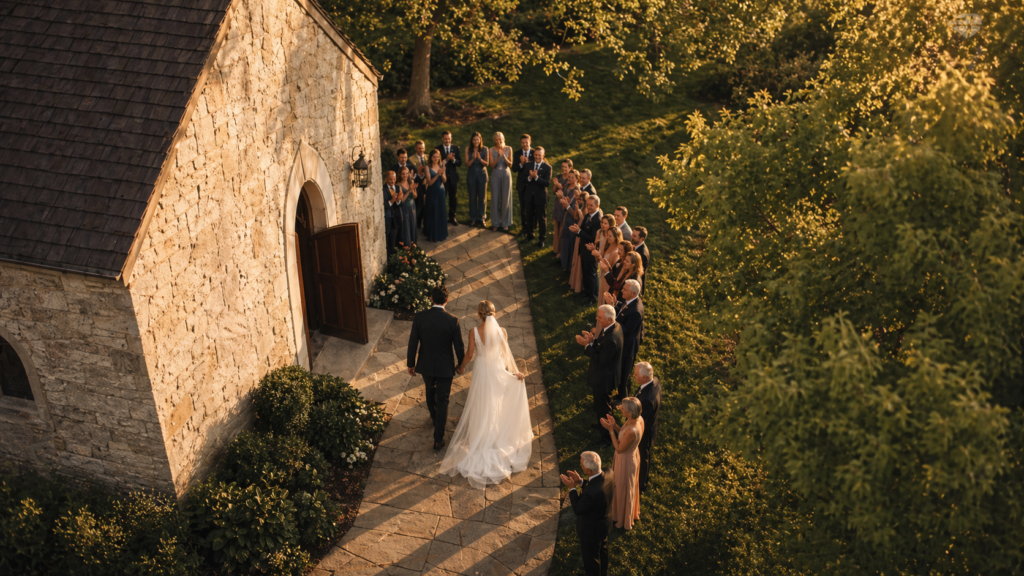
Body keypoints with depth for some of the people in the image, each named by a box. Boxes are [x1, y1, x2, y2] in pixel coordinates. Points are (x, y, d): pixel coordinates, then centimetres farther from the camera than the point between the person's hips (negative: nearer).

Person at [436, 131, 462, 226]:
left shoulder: (455, 148, 4)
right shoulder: (438, 149, -5)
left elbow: (460, 163, 0)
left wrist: (453, 160, -20)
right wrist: (446, 159, -24)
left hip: (453, 177, 3)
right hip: (442, 177, -3)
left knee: (453, 198, 10)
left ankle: (452, 217, 23)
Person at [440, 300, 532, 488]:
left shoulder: (474, 332, -21)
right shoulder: (501, 331, -17)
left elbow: (470, 355, -11)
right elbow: (506, 353, -10)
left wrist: (461, 366, 9)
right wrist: (514, 371, 2)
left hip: (481, 371, -1)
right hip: (498, 370, 1)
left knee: (481, 407, 17)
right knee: (497, 406, 22)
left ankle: (480, 441, 31)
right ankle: (498, 436, 39)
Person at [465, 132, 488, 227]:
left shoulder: (485, 149, -4)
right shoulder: (468, 149, -3)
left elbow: (486, 164, -6)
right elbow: (467, 164, -5)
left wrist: (480, 158, -24)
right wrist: (473, 158, -24)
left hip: (482, 174, 0)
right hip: (471, 175, 0)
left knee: (482, 197, 5)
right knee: (472, 197, 6)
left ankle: (481, 218, 14)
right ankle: (473, 219, 16)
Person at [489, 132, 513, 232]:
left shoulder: (508, 149, -1)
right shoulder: (492, 150, -2)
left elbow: (510, 164, -6)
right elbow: (492, 165, -9)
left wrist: (503, 156, -23)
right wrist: (498, 156, -24)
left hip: (506, 175, 0)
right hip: (495, 176, 0)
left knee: (505, 199, 4)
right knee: (495, 199, 2)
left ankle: (505, 223, 16)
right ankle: (496, 223, 12)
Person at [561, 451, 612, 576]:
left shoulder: (592, 492, -45)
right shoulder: (604, 476, -20)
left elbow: (577, 510, -28)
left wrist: (572, 488, -22)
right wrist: (581, 481, -12)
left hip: (591, 531, -8)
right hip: (603, 524, 8)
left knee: (591, 558, 21)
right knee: (602, 552, 34)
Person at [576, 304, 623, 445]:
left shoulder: (611, 339, -38)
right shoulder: (615, 326, -7)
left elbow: (600, 361, -28)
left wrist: (587, 345, -25)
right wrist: (593, 340, -11)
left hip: (603, 379, -10)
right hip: (605, 375, 10)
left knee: (602, 408, 10)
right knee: (601, 404, 31)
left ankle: (606, 438, 28)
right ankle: (602, 425, 54)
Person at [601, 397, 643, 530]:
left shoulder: (631, 431, -42)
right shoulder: (639, 419, -16)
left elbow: (619, 449, -26)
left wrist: (610, 429, -26)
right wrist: (614, 425, -12)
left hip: (626, 460, -8)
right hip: (632, 455, 8)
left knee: (624, 490, 18)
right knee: (630, 486, 31)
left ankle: (625, 521, 43)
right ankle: (632, 513, 57)